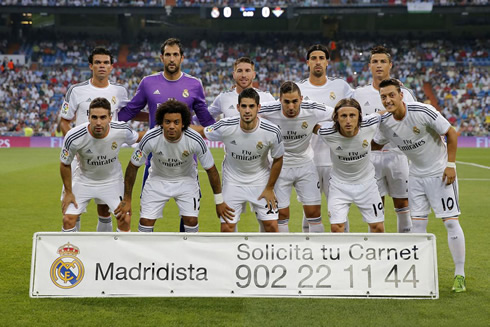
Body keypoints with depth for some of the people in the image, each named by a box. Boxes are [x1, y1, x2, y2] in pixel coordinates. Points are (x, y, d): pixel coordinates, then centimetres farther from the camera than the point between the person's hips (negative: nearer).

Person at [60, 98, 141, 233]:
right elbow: (65, 164, -10)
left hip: (112, 180, 1)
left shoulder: (122, 130, -25)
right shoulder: (74, 137, -28)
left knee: (125, 219, -8)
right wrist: (68, 192, -4)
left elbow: (137, 138, 1)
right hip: (84, 180, -1)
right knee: (68, 219, -9)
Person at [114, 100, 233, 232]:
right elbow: (133, 166, -13)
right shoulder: (150, 138, -29)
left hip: (186, 180, 0)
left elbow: (211, 169, -14)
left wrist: (219, 201, -8)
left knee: (191, 221, -12)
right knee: (145, 222, -7)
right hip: (157, 179, 0)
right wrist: (127, 199, -8)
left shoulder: (195, 140, -29)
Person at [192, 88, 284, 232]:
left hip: (260, 181, 0)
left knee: (271, 225, -3)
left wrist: (269, 188, -1)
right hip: (232, 182, 0)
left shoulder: (272, 132, -21)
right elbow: (202, 131, -3)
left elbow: (278, 159, -4)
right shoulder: (225, 127, -23)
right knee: (227, 227, -2)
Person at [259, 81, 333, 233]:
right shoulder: (268, 111, -22)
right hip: (279, 166, -1)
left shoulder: (313, 110, -19)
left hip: (306, 165, 1)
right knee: (281, 213, 1)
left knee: (314, 212, 2)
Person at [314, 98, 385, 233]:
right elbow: (313, 127, -2)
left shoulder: (370, 125, -23)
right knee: (336, 227, -9)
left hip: (366, 181, 1)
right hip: (339, 183, -1)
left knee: (378, 226, 6)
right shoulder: (327, 132, -25)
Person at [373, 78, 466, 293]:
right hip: (416, 175, 5)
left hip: (440, 173, -5)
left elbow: (451, 134, -13)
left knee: (451, 221, -7)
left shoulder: (423, 112, -22)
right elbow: (376, 144, 13)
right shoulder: (385, 122, -7)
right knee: (417, 222, 3)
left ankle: (460, 275, 3)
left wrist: (450, 165, -14)